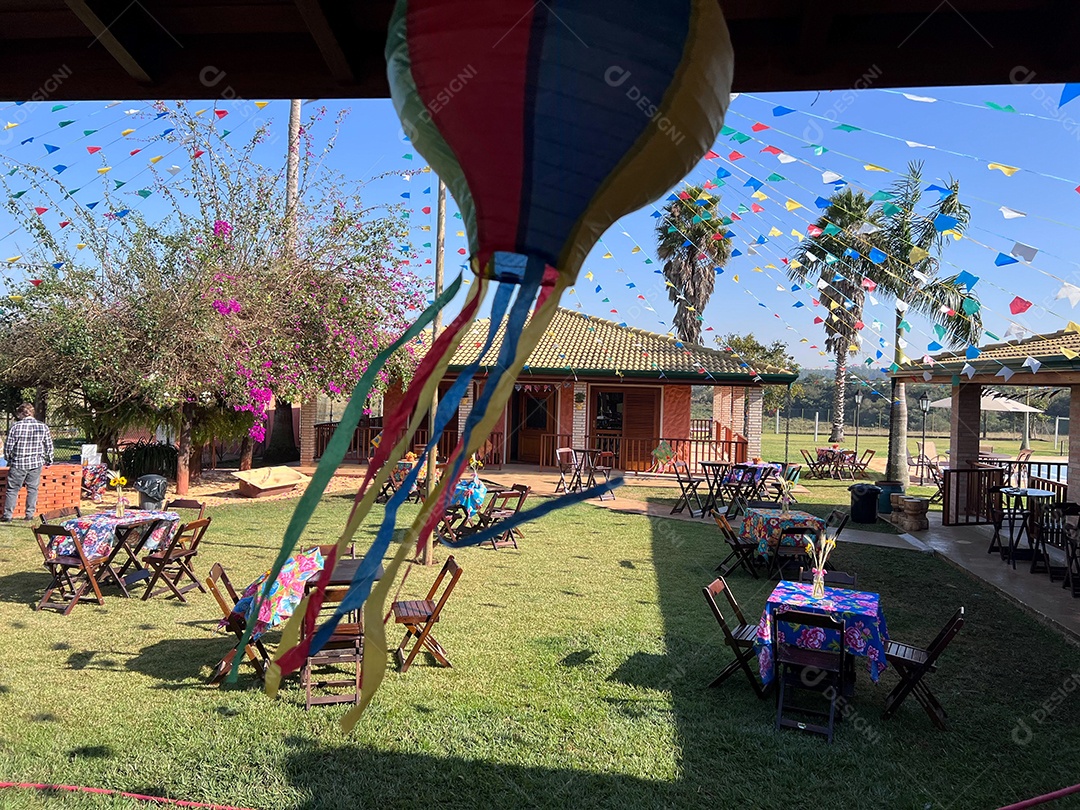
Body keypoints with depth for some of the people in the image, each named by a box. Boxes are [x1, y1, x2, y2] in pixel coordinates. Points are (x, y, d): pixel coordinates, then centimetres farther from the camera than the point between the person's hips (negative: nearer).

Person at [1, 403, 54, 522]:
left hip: (18, 464, -2)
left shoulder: (16, 427, -10)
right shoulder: (43, 427, -3)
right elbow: (49, 447, 3)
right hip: (36, 463, 2)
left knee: (12, 490, 9)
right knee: (33, 489, 12)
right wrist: (48, 461, 18)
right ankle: (30, 514, 13)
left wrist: (10, 460, 14)